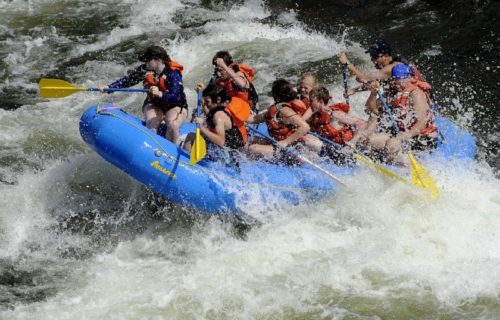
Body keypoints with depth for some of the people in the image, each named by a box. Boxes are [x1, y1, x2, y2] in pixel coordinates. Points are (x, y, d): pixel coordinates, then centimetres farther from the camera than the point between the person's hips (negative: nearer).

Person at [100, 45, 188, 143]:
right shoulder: (145, 69, -6)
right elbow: (127, 80, -2)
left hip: (175, 106, -4)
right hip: (154, 105, 4)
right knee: (151, 124, -28)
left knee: (172, 125, -32)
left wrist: (160, 94, -47)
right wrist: (109, 87, -12)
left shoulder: (173, 73, -22)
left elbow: (176, 97, -30)